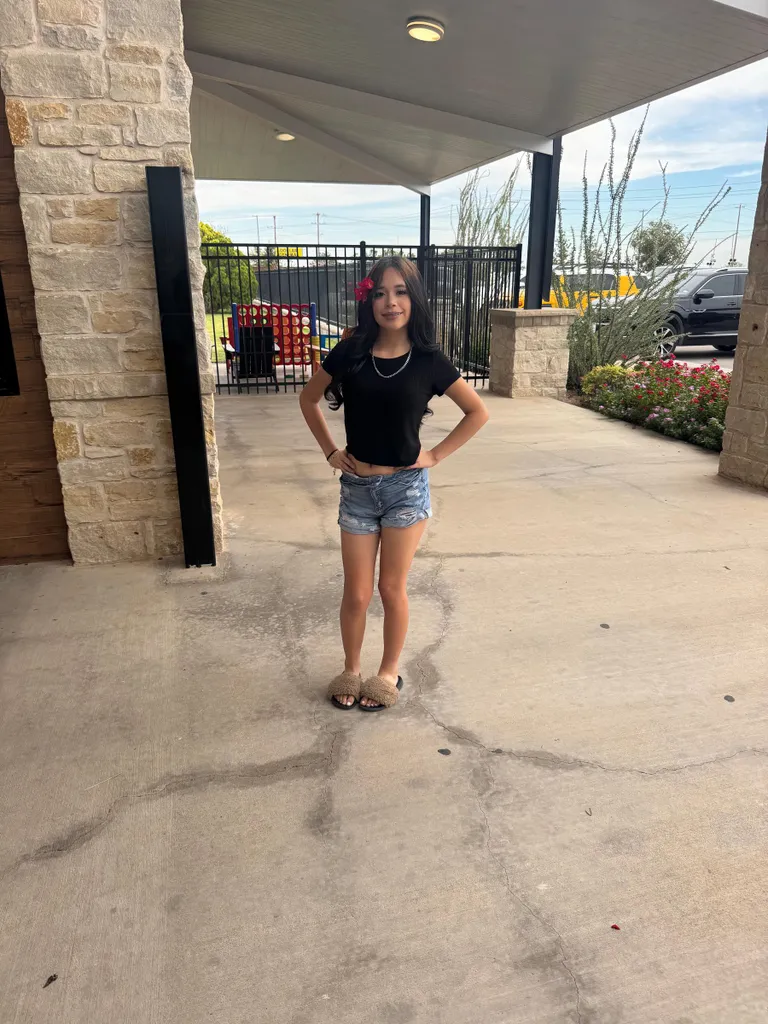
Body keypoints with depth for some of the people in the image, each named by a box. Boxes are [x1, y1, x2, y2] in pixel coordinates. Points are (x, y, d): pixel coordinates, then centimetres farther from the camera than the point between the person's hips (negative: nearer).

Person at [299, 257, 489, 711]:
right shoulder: (350, 354, -3)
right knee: (357, 594, 9)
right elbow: (309, 400, 12)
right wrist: (331, 451, 4)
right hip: (357, 487, 1)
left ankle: (390, 672, 31)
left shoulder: (429, 360, -6)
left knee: (392, 589, 9)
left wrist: (435, 455, -2)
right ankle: (351, 670, 32)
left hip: (407, 487, -1)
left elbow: (478, 411, 5)